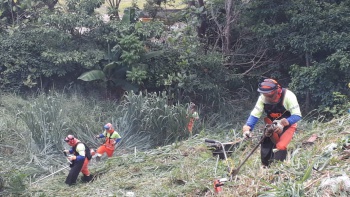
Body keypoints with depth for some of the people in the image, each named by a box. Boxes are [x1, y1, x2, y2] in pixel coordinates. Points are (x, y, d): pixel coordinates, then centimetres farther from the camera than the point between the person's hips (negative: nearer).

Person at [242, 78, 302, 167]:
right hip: (272, 125, 4)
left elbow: (297, 116, -28)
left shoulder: (288, 96, -30)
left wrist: (283, 123, -42)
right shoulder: (263, 97, -19)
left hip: (287, 125, -4)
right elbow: (255, 114, -17)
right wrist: (247, 128, -32)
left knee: (281, 146, -21)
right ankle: (265, 167, 10)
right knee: (265, 145, -8)